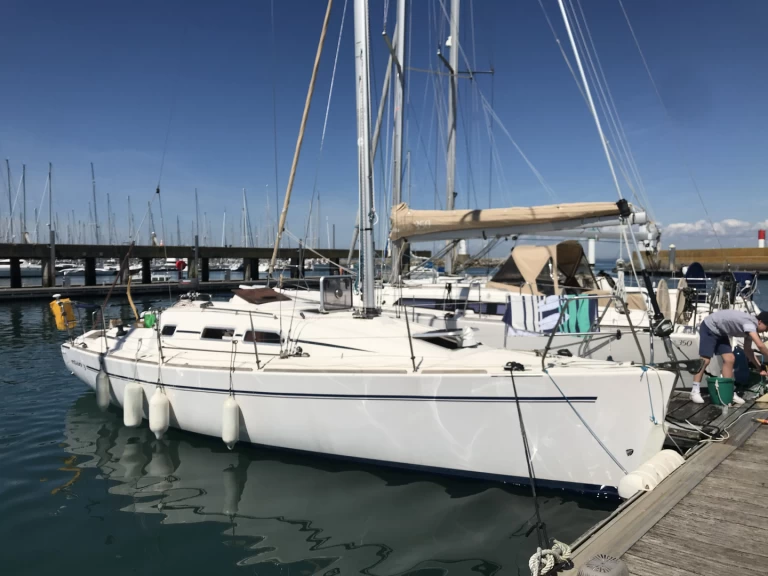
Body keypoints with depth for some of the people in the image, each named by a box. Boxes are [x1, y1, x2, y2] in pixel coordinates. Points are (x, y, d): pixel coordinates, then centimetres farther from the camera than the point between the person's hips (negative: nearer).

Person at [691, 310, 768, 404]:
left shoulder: (751, 327, 2)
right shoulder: (750, 323, -27)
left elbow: (747, 350, 10)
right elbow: (760, 345, -35)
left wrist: (759, 366, 5)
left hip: (720, 332, 10)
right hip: (709, 328, -10)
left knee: (729, 359, 1)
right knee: (705, 360, -14)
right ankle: (695, 391, -8)